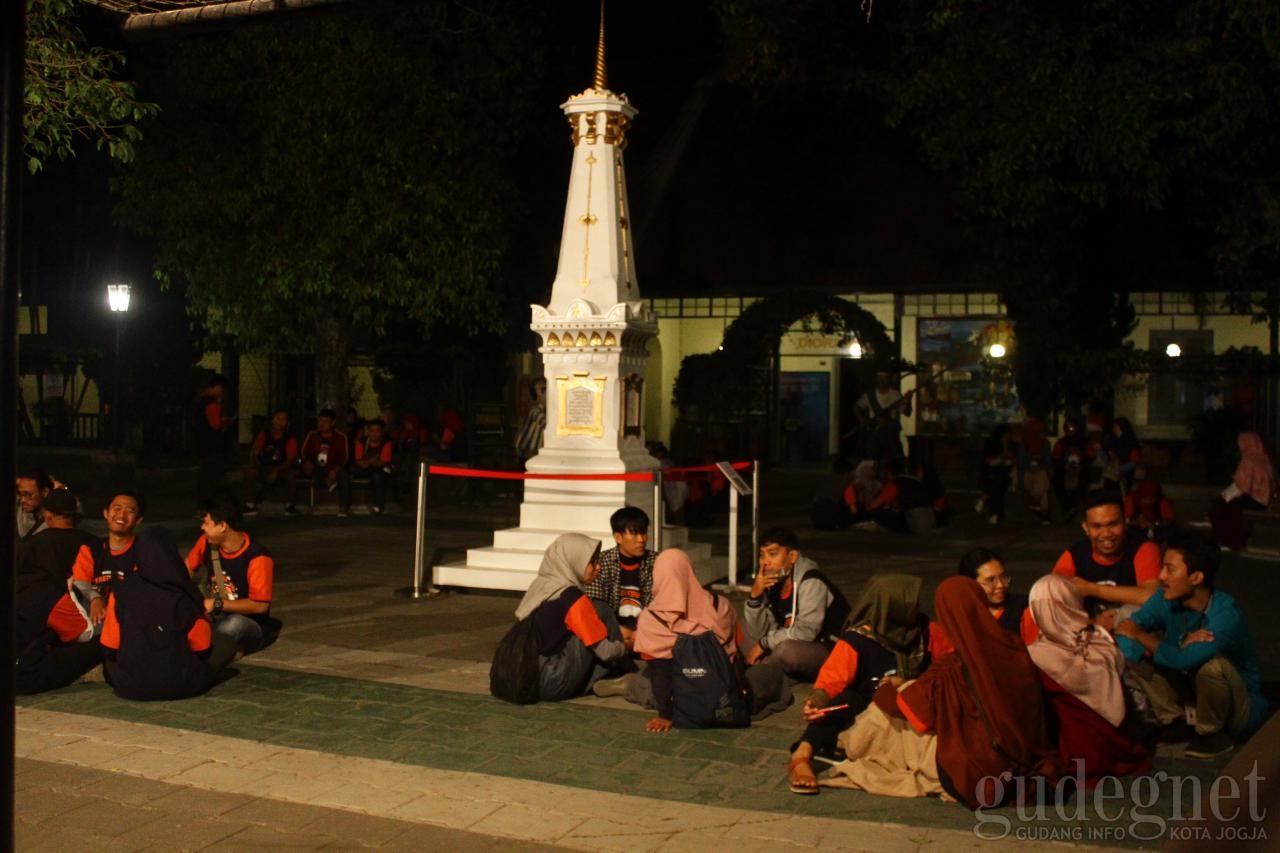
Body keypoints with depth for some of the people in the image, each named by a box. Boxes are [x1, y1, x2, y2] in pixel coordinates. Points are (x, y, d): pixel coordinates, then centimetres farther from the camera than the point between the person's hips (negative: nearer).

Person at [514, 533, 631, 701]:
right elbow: (605, 651, -9)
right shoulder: (572, 597, -13)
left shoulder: (539, 585, 11)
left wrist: (617, 632, 22)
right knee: (601, 611, -2)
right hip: (552, 684, -9)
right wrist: (625, 646, 12)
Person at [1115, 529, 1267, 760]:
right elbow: (1125, 647, -20)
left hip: (1240, 708, -5)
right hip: (1192, 691, 5)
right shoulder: (1165, 601, -14)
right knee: (1134, 654, -12)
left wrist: (1140, 635, -24)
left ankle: (1212, 734, -8)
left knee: (1211, 663, -35)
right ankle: (1173, 721, 0)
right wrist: (1182, 645, -32)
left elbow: (1183, 661, -42)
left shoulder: (1225, 615, -30)